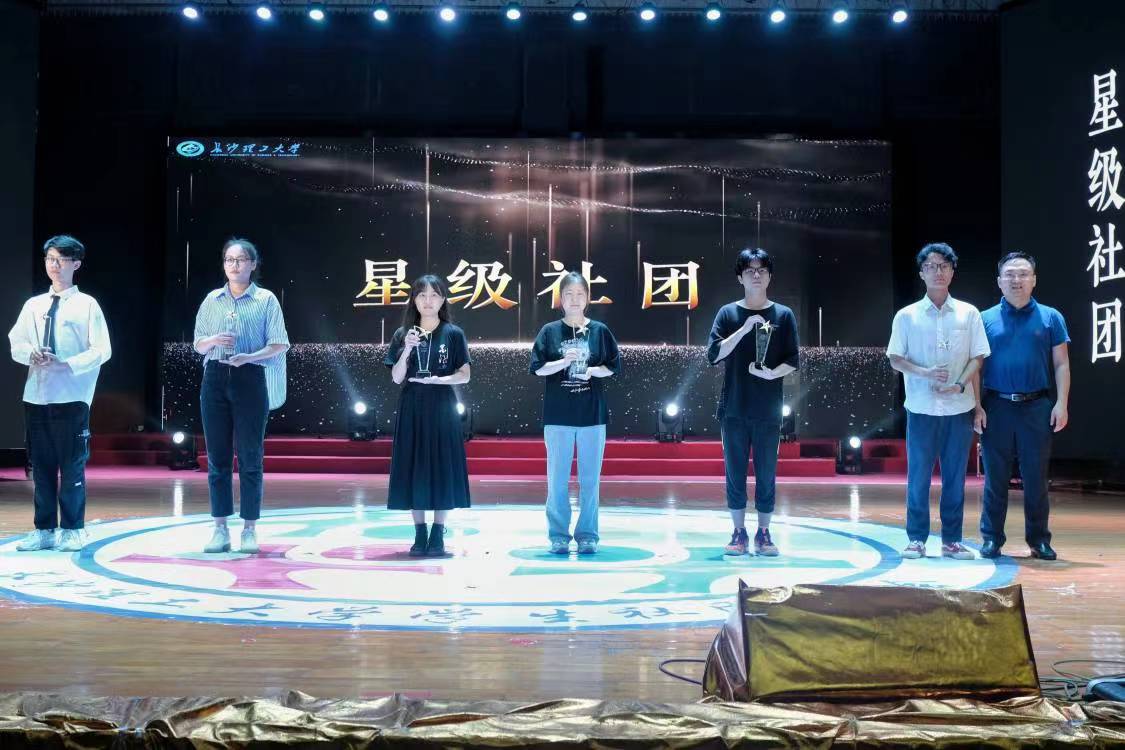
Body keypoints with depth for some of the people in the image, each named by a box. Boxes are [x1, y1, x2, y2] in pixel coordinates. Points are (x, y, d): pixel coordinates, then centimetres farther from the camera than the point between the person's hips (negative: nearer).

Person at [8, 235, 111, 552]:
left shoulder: (87, 305, 0)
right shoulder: (33, 305, 14)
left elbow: (101, 350, -5)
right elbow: (16, 345, 12)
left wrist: (67, 364, -16)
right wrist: (32, 354, -10)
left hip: (71, 397, -4)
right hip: (36, 395, 5)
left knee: (72, 465, -1)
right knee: (41, 464, 8)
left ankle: (72, 530, 7)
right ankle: (44, 529, 16)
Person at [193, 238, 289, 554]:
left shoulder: (266, 300, 2)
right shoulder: (212, 300, 11)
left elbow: (279, 345, -2)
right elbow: (198, 345, 13)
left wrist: (249, 356, -18)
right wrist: (214, 341, -9)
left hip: (251, 378, -3)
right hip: (216, 378, 3)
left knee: (250, 457, -1)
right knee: (217, 456, 3)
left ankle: (249, 529, 5)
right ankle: (220, 528, 9)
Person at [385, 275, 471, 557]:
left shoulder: (453, 334, 1)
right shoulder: (402, 335, 7)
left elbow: (464, 375, -1)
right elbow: (396, 378, 2)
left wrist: (437, 379, -16)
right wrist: (407, 349, -12)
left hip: (442, 408, -2)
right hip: (411, 408, 2)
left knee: (442, 467, -2)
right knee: (413, 467, 1)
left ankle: (438, 536, 5)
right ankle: (420, 534, 9)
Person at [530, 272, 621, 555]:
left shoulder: (599, 330, 4)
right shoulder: (550, 331, 3)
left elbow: (613, 367, 6)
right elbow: (538, 368, -1)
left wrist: (592, 371, -12)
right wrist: (563, 362, -16)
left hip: (592, 414, 0)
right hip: (558, 415, 0)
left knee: (590, 478, 4)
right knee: (557, 479, 3)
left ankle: (587, 535, 12)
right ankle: (558, 535, 11)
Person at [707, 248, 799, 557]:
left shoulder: (783, 315, 4)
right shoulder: (728, 313, 4)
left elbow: (794, 360, 3)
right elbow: (713, 355, -7)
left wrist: (773, 373, -17)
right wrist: (745, 328, -15)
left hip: (768, 410, 0)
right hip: (734, 409, 0)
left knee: (767, 474, 4)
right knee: (735, 474, 4)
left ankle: (763, 533, 15)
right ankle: (739, 533, 14)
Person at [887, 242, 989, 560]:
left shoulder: (968, 313, 5)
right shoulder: (907, 316, 2)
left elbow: (978, 357, 5)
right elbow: (895, 359, 2)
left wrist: (960, 384, -12)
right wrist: (924, 373, -15)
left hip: (959, 406, 1)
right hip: (921, 407, -1)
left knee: (955, 477, 5)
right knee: (918, 475, 1)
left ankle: (951, 540, 14)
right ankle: (916, 539, 10)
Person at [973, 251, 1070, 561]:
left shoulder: (1050, 317, 6)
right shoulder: (985, 319, 5)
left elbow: (1061, 364, 5)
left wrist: (1061, 404, -4)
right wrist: (977, 406, -3)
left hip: (1037, 407, 0)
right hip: (996, 407, 0)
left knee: (1036, 477, 5)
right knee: (996, 478, 5)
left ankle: (1038, 539, 16)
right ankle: (991, 538, 13)